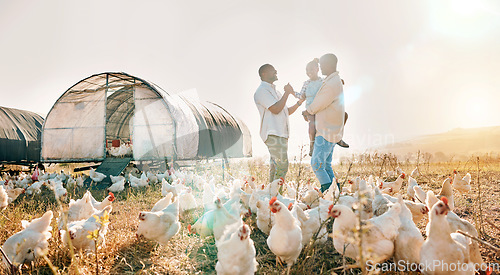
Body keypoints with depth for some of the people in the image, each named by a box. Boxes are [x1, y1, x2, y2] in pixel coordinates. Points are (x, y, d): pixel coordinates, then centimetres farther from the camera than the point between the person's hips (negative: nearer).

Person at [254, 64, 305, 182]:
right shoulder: (262, 91, -6)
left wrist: (299, 102, 11)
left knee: (275, 166, 10)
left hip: (281, 134, 10)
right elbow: (276, 109, -17)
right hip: (272, 134, -10)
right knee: (282, 165, -16)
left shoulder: (275, 91, 25)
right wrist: (287, 93, -9)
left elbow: (287, 112, 25)